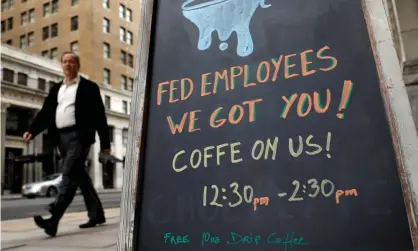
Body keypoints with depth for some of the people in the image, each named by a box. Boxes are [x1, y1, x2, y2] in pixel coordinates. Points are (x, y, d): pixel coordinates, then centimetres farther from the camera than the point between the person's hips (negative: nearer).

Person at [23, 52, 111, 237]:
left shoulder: (89, 87, 3)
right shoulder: (56, 89, 19)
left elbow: (99, 116, -1)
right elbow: (46, 113, 13)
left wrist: (105, 143, -5)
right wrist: (32, 131, -5)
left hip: (79, 135, -6)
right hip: (61, 137, 7)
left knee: (69, 176, -15)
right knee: (80, 176, 11)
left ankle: (53, 219, -21)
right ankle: (96, 214, 21)